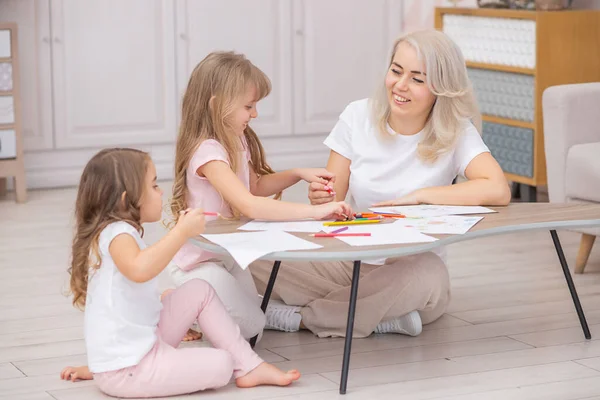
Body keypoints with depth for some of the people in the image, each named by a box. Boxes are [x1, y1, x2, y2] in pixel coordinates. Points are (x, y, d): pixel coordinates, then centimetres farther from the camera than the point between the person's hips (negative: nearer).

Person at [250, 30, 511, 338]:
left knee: (427, 275, -40)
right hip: (348, 263, 2)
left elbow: (498, 191, -23)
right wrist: (321, 199, -24)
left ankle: (299, 317, -18)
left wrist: (417, 196, -20)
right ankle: (383, 318, -16)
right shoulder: (359, 116, -1)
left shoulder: (456, 132, -7)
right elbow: (332, 201, 1)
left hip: (411, 267, -2)